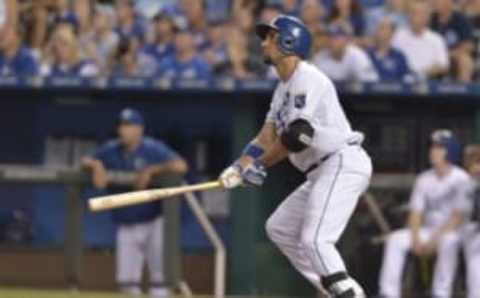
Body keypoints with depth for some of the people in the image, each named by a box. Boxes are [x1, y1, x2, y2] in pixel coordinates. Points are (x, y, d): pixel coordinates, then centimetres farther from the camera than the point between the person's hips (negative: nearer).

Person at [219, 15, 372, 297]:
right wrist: (239, 167, -3)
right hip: (323, 172, 11)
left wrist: (259, 165, -10)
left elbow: (297, 136, -20)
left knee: (314, 240, -20)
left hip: (343, 163, -11)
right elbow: (268, 136, 13)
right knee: (279, 228, 16)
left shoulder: (308, 78, -12)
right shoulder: (284, 88, 20)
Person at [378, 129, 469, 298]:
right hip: (429, 231, 5)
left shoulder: (461, 179, -11)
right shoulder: (424, 179, 6)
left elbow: (459, 217, -17)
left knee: (448, 241, -40)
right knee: (395, 240, -17)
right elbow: (415, 213, 3)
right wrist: (416, 239, -16)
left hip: (454, 231, -5)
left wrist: (435, 238, -24)